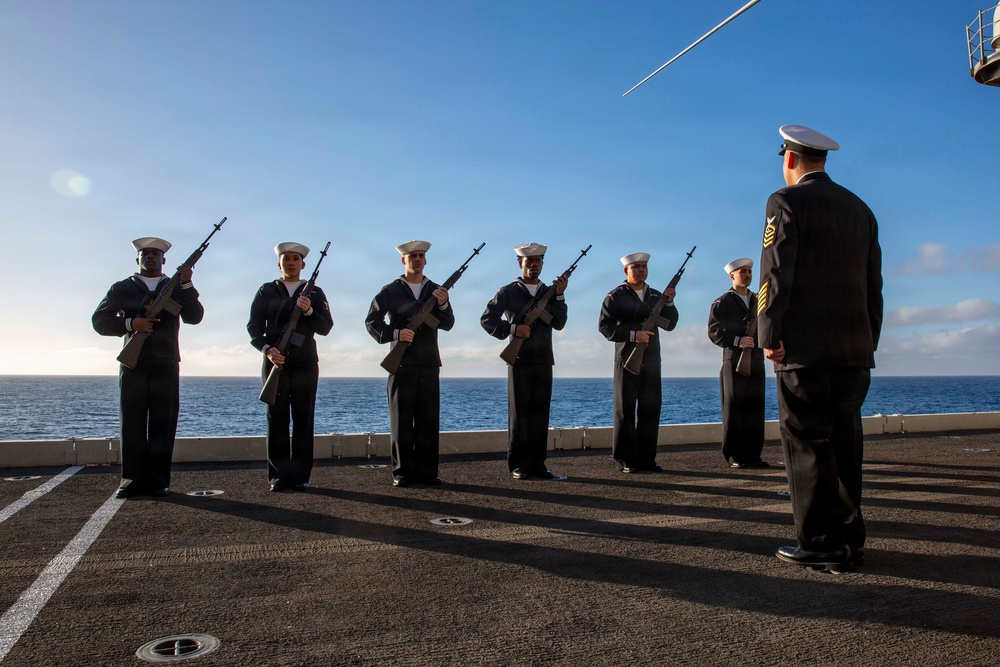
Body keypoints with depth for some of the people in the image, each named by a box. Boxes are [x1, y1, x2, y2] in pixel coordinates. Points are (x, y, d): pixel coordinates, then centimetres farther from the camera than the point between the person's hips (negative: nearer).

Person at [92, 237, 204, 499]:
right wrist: (130, 323, -10)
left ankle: (157, 482, 2)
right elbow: (99, 320, 7)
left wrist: (186, 283, -10)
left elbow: (194, 317, 1)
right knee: (131, 423, -2)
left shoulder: (177, 288, 17)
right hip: (133, 364, 0)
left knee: (162, 425, -2)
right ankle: (132, 480, 4)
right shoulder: (122, 288, 15)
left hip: (166, 366, 0)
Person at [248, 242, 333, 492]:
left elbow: (325, 327, 4)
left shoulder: (315, 293, 13)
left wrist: (309, 311, -14)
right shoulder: (266, 291, 13)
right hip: (275, 362, 0)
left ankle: (300, 476, 3)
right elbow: (254, 326, 5)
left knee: (303, 421, -1)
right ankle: (278, 476, 3)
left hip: (306, 365, 0)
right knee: (277, 421, -1)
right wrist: (267, 348, -12)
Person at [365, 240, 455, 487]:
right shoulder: (390, 291, 7)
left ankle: (426, 471, 8)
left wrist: (443, 305, -17)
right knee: (402, 420, -1)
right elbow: (371, 321, 2)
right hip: (402, 364, -2)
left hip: (429, 364, 2)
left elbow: (448, 324, 3)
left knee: (429, 420, 2)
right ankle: (402, 472, 5)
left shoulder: (437, 291, 14)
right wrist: (395, 333, -15)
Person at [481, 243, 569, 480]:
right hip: (519, 360, -3)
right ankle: (519, 465, 4)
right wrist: (512, 329, -15)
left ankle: (537, 464, 10)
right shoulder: (508, 292, 5)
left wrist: (559, 296, -10)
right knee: (519, 412, -1)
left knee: (540, 412, 4)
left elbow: (559, 324, 1)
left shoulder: (550, 291, 14)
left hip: (543, 361, 3)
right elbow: (487, 319, -3)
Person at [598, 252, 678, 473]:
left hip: (651, 360, 5)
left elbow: (669, 325, 13)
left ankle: (646, 458, 13)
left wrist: (669, 302, -3)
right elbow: (604, 326, -9)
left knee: (651, 409, 5)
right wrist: (633, 335, -19)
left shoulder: (655, 296, 17)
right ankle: (626, 460, 3)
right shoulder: (616, 296, 2)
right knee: (625, 409, -2)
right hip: (627, 359, -5)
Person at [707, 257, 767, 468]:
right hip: (733, 362, -4)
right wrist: (738, 341, -17)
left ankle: (753, 454, 9)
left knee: (755, 407, 3)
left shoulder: (759, 301, 20)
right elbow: (714, 332, -5)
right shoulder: (722, 303, 5)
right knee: (734, 408, -5)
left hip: (756, 362, 5)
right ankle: (734, 456, 0)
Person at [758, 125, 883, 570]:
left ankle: (823, 543, -1)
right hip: (854, 349, 7)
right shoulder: (860, 208, 18)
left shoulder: (787, 202, -3)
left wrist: (770, 336, -10)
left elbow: (776, 274, -12)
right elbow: (873, 284, 17)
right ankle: (850, 540, 16)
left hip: (805, 348, -7)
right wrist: (868, 342, 20)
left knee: (807, 443, -3)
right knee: (844, 442, 10)